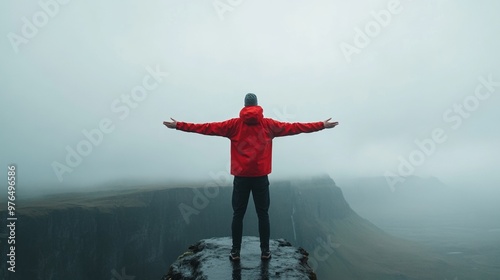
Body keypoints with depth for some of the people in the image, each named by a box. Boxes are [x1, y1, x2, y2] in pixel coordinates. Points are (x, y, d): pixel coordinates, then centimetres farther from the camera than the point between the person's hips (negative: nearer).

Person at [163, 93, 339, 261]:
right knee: (263, 214, 10)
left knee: (238, 215, 9)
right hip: (261, 177, 0)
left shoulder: (234, 124, 0)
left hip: (241, 177, 0)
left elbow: (207, 128, 0)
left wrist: (178, 125, 7)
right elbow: (294, 127, 4)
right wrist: (322, 125, 11)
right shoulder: (268, 124, 2)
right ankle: (265, 251, 17)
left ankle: (235, 252, 16)